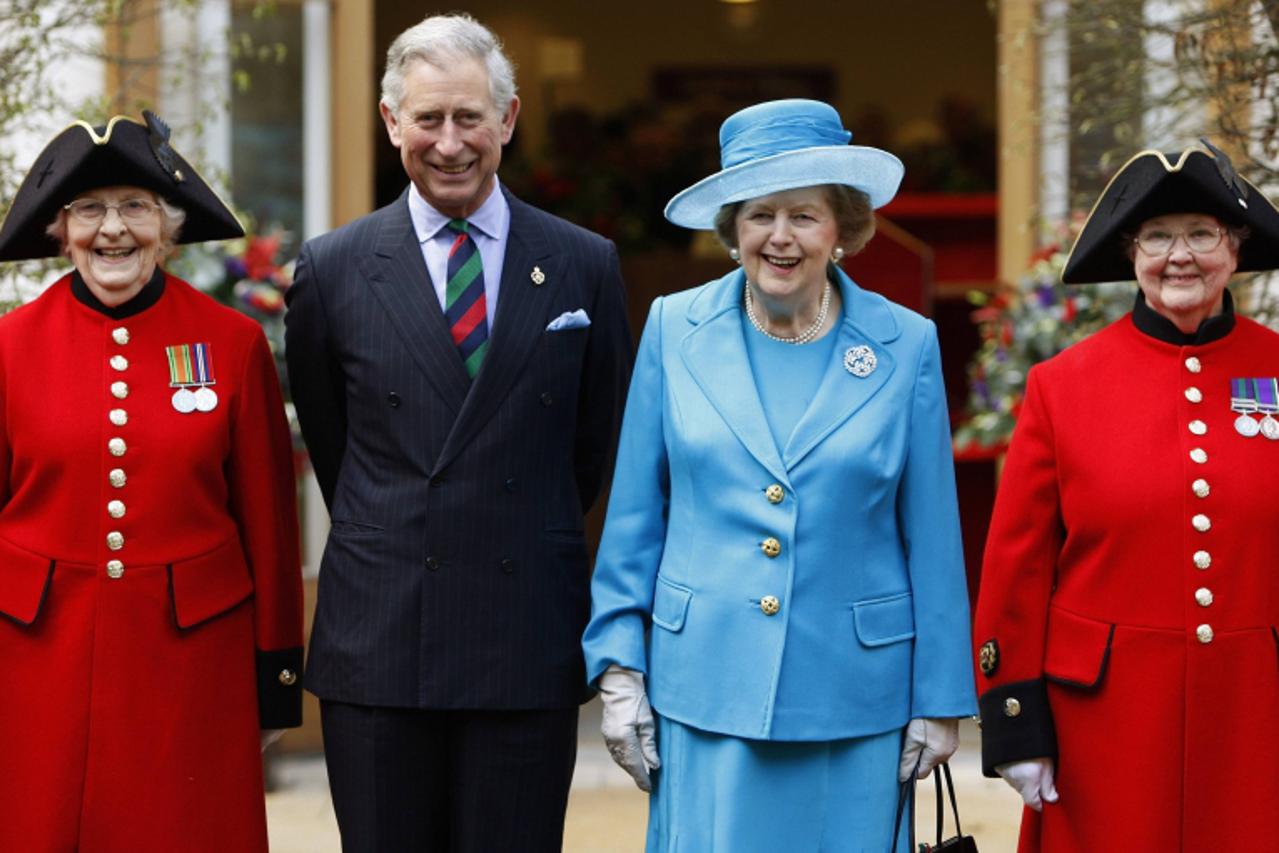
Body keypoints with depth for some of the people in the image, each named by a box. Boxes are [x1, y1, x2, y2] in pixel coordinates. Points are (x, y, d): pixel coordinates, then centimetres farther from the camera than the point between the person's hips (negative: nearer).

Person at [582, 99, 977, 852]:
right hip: (705, 693, 0)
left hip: (854, 700, 0)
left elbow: (932, 541, 3)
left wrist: (941, 701, 4)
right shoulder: (676, 330, 3)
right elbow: (634, 517, 7)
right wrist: (620, 670, 2)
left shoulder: (905, 346, 1)